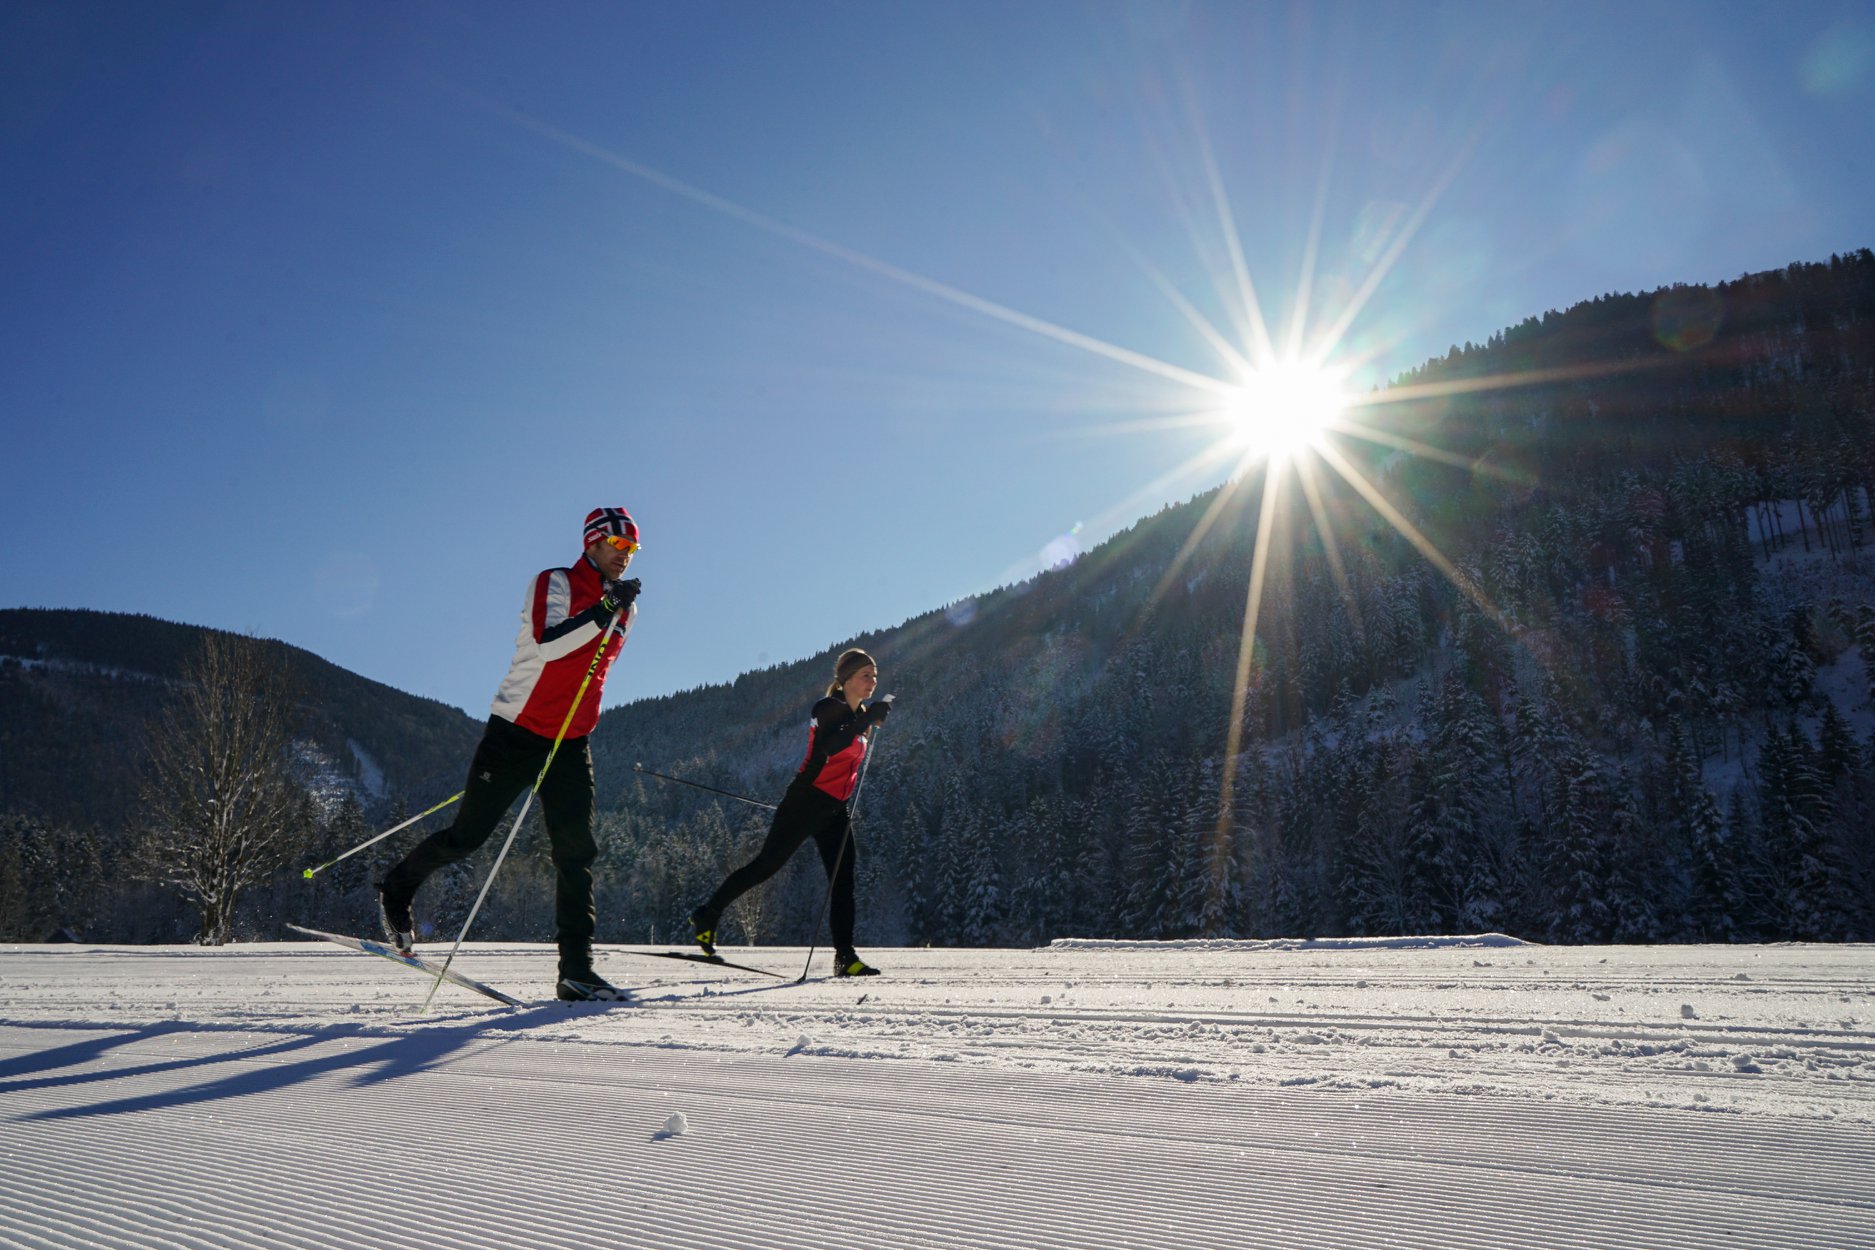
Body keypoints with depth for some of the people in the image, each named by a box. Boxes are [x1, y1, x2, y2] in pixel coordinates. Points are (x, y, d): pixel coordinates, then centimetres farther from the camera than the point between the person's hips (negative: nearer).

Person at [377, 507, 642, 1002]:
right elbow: (547, 644, -25)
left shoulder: (625, 608, 12)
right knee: (466, 836, 2)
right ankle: (396, 889, 31)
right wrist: (602, 612, -31)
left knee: (576, 853, -5)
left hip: (570, 743, 5)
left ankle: (576, 970, -4)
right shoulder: (552, 583, -7)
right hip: (517, 732, -5)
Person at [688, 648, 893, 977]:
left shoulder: (861, 715, 14)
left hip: (835, 809, 8)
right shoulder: (829, 708, -12)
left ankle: (845, 956, 2)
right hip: (806, 802, -8)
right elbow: (827, 747, -32)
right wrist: (869, 718, -32)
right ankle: (707, 915, 11)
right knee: (766, 864, -3)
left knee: (843, 880, 1)